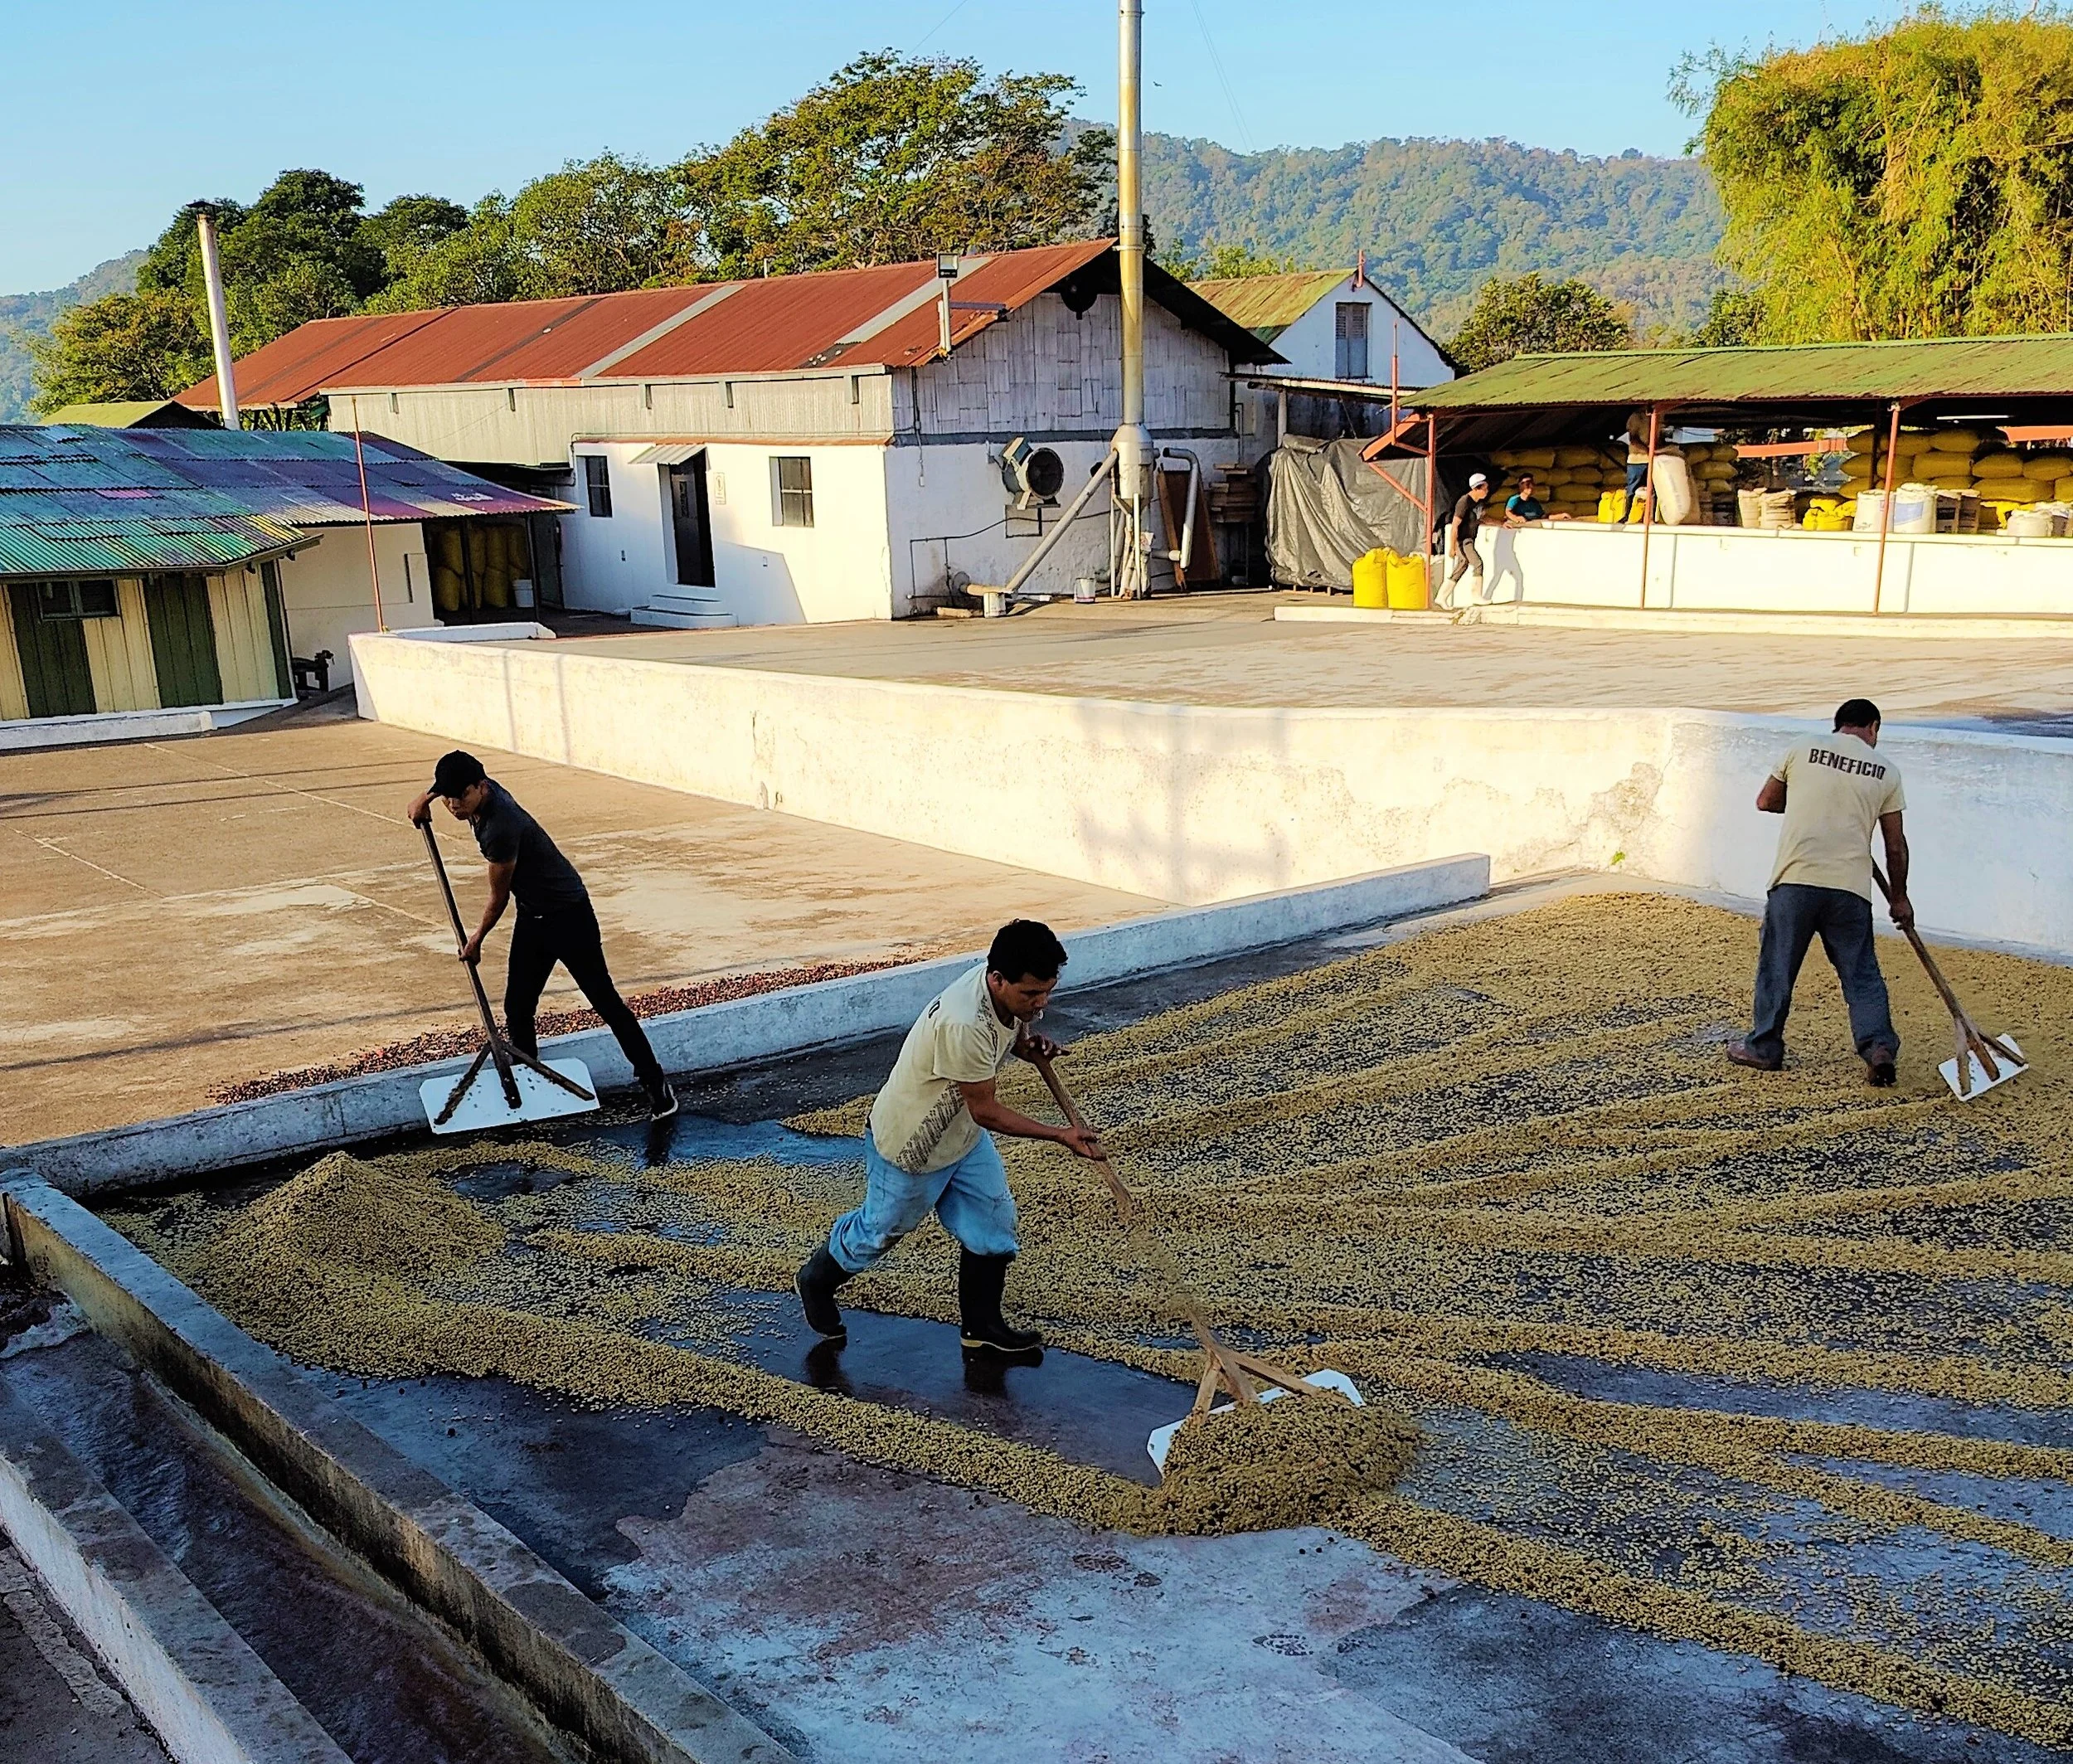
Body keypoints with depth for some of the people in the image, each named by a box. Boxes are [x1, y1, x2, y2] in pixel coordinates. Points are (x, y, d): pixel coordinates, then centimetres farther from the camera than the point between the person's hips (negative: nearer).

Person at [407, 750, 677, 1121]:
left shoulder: (500, 829, -30)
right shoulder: (484, 789, -5)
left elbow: (498, 898, -15)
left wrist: (476, 941, 1)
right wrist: (426, 797, 18)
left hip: (569, 914, -9)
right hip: (532, 916, 9)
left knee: (605, 1002, -6)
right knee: (517, 1010, 6)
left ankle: (655, 1083, 1)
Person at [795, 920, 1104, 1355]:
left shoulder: (1012, 994, -17)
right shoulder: (963, 1025, -43)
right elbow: (985, 1110, -31)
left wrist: (1027, 1044, -14)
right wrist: (1060, 1136, -29)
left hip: (964, 1135, 7)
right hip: (909, 1144, -7)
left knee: (993, 1222, 8)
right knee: (883, 1229, 16)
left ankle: (983, 1326, 27)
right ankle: (817, 1282, 44)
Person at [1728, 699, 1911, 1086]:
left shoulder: (1804, 749, 7)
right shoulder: (1886, 771, 10)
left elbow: (1765, 801, 17)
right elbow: (1895, 845, 12)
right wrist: (1899, 898, 22)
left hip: (1795, 879, -1)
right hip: (1850, 886, 1)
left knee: (1777, 966, 10)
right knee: (1862, 973, 9)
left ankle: (1764, 1047, 18)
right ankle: (1879, 1047, -3)